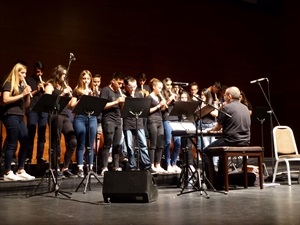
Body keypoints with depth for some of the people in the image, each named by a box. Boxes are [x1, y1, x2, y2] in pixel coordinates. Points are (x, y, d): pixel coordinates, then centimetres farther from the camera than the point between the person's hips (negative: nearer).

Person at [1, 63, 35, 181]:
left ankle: (20, 170, 10)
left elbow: (26, 105, 16)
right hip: (11, 116, -8)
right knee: (12, 144, -9)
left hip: (20, 117, 8)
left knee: (25, 142, 4)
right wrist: (22, 94, -17)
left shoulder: (22, 85, 19)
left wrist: (28, 95, -1)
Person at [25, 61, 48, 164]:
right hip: (32, 109, -4)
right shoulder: (28, 80, 8)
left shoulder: (44, 81, 21)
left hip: (43, 109, 4)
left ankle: (40, 156, 6)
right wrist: (36, 91, -11)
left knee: (42, 135, 3)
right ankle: (28, 156, -2)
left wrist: (45, 89, -2)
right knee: (31, 134, -6)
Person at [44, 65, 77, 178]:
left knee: (72, 142, -1)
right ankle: (56, 169, 3)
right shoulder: (50, 85, 3)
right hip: (55, 115, -7)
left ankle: (65, 168, 7)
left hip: (65, 115, 7)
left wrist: (69, 93, 3)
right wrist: (62, 94, -12)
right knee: (55, 143, -4)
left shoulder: (64, 85, 22)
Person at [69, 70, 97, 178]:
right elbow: (72, 105, -3)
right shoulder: (77, 91, 7)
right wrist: (82, 97, -11)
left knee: (90, 145, 4)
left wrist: (91, 96, -6)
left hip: (92, 118, 3)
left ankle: (90, 168, 11)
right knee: (81, 145, -3)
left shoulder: (94, 91, 16)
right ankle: (80, 169, 1)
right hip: (80, 118, -3)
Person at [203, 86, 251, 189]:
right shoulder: (245, 108, 12)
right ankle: (219, 181, 30)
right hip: (245, 142, 8)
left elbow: (218, 127, -5)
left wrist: (211, 129, 16)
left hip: (231, 141, -8)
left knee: (206, 151, 9)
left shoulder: (226, 107, -10)